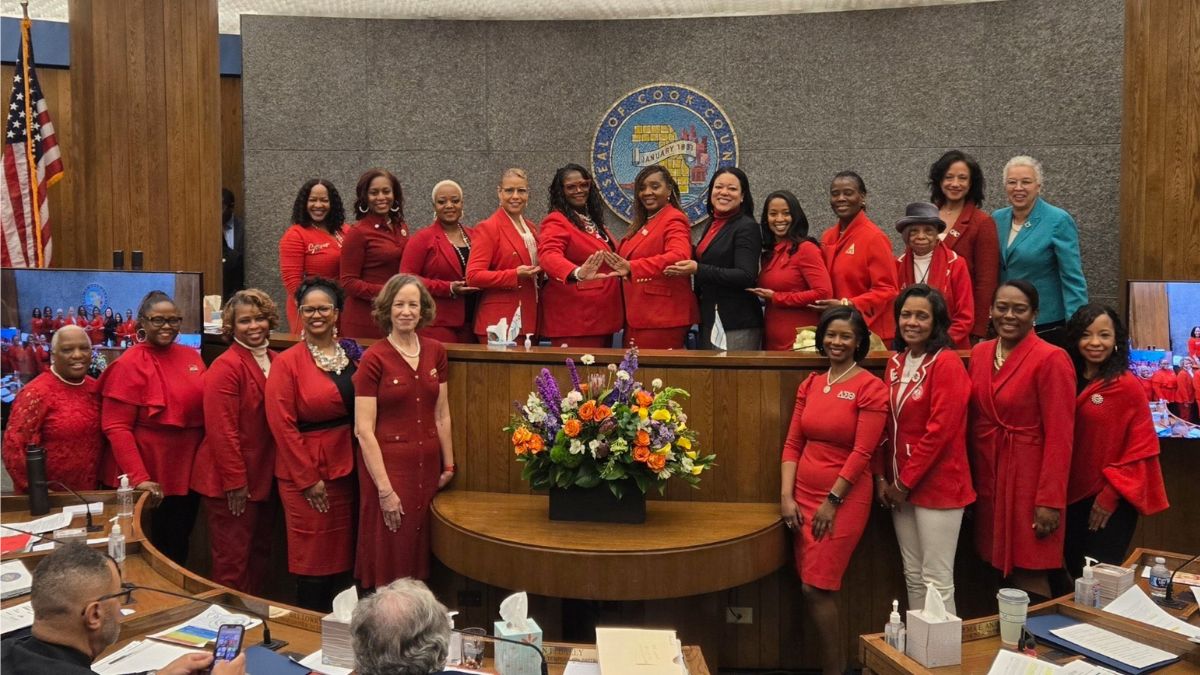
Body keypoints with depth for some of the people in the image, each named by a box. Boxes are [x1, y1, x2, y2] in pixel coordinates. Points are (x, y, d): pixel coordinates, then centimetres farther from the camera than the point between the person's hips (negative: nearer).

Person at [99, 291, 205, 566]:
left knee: (179, 547, 18)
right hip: (150, 478, -5)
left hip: (188, 472, 6)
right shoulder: (129, 364, -12)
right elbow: (116, 427, -15)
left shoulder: (191, 356, 6)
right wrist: (139, 478, -20)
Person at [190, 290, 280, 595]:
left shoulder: (274, 361, 8)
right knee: (232, 561, 2)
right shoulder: (226, 366, -15)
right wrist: (236, 481, -19)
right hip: (231, 483, -8)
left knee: (259, 554, 19)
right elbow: (222, 430, -19)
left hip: (263, 477, 8)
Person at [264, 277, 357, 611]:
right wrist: (308, 478, -13)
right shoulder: (287, 362, -9)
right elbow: (283, 425, -12)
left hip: (345, 468, 6)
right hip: (304, 473, -5)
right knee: (313, 558, 4)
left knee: (339, 555, 14)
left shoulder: (351, 355, 7)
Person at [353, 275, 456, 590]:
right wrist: (384, 488, -16)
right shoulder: (374, 358, -10)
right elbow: (363, 430, -13)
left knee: (420, 555, 14)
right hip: (387, 464, -5)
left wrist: (448, 465, 10)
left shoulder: (435, 352, 5)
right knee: (389, 560, 4)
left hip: (427, 464, 5)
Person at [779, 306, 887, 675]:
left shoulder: (870, 388, -9)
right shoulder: (810, 385, 8)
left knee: (816, 588, -5)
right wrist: (786, 496, -3)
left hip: (844, 499, -6)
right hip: (804, 495, 6)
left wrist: (832, 500, -14)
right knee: (819, 588, 10)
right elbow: (793, 444, 6)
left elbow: (862, 453, -14)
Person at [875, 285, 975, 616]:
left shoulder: (947, 363, -12)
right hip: (900, 485, 7)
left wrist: (905, 482, -13)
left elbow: (940, 430, -17)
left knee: (936, 579, -1)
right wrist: (883, 477, 4)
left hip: (938, 484, -7)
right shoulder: (896, 362, 10)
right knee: (913, 575, 15)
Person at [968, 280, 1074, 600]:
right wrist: (969, 481, 9)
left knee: (1028, 577, -1)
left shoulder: (1051, 359, -11)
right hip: (988, 477, 6)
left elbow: (1059, 436, -14)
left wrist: (1051, 501, -16)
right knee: (1000, 571, 12)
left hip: (1028, 478, -6)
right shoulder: (980, 353, 7)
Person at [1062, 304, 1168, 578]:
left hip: (1111, 499, -5)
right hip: (1072, 495, 6)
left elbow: (1141, 447, -12)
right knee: (1073, 571, 15)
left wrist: (1111, 494, -13)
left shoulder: (1126, 385, -12)